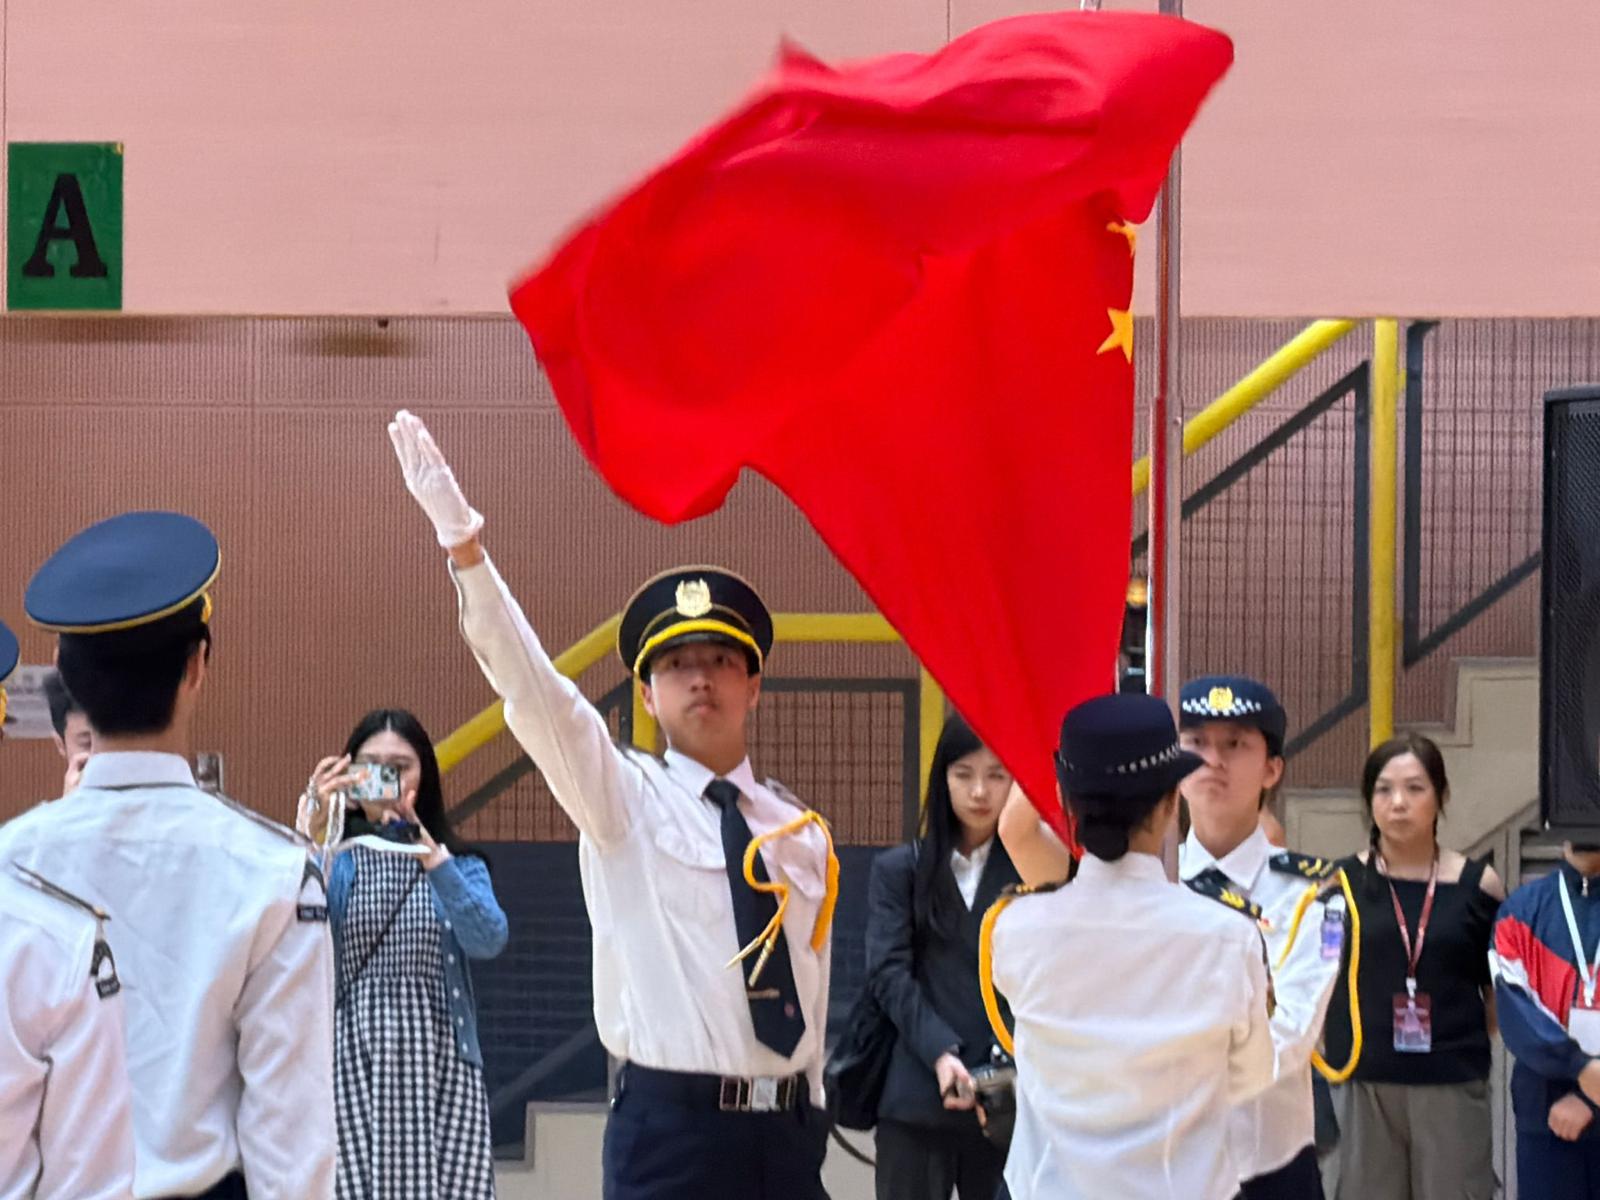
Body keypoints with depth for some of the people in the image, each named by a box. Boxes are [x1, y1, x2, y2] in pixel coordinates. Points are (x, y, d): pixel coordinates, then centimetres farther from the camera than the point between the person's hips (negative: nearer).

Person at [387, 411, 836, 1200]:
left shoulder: (800, 834, 11)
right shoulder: (623, 799, 0)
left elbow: (810, 995, 14)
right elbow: (529, 684, -14)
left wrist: (808, 1125, 13)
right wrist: (463, 546, -25)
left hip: (787, 1131, 4)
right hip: (671, 1128, -4)